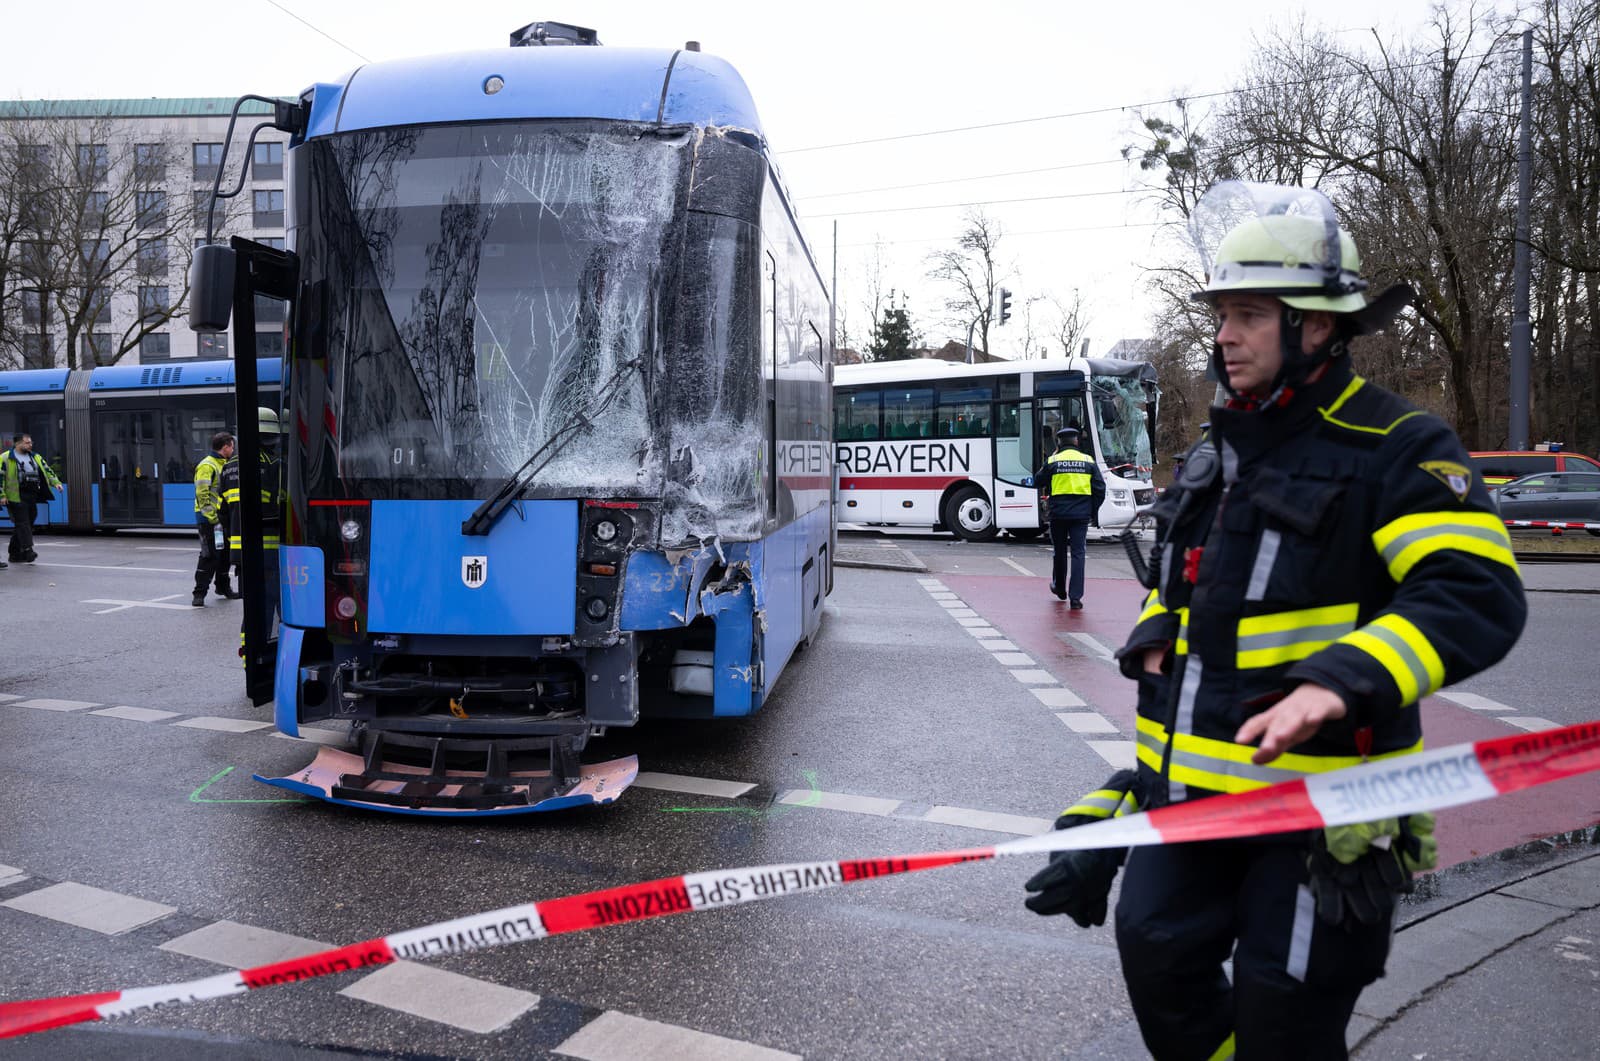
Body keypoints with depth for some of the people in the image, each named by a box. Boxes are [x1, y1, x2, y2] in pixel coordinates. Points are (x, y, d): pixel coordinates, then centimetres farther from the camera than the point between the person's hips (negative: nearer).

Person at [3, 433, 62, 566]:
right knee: (22, 523, -13)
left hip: (32, 497, 6)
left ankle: (14, 553, 19)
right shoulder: (6, 458, -2)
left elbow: (47, 471, 19)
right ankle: (27, 550, -18)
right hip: (16, 497, -6)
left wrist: (55, 482, 1)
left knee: (27, 524, 9)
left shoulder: (36, 458, 17)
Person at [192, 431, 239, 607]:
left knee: (225, 553, 16)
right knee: (210, 555, -11)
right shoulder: (207, 466, -13)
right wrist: (213, 519, -22)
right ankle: (199, 594, -6)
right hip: (208, 519, -9)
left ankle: (223, 587, 30)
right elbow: (202, 494, -20)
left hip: (222, 517, 9)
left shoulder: (224, 465, 18)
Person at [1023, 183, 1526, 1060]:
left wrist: (1341, 682, -34)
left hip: (1319, 798, -6)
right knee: (1158, 956, 11)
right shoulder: (1211, 458, 13)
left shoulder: (1397, 450, -9)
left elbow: (1477, 597, -22)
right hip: (1188, 787, 7)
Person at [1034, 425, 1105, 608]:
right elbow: (1100, 488, 3)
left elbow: (1039, 481, 10)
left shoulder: (1052, 461, -3)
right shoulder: (1088, 461, 2)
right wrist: (1093, 510, 14)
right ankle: (1075, 596, -8)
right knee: (1078, 553, 0)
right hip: (1081, 514, 0)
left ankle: (1059, 588, 34)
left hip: (1058, 513, 0)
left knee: (1060, 550, 17)